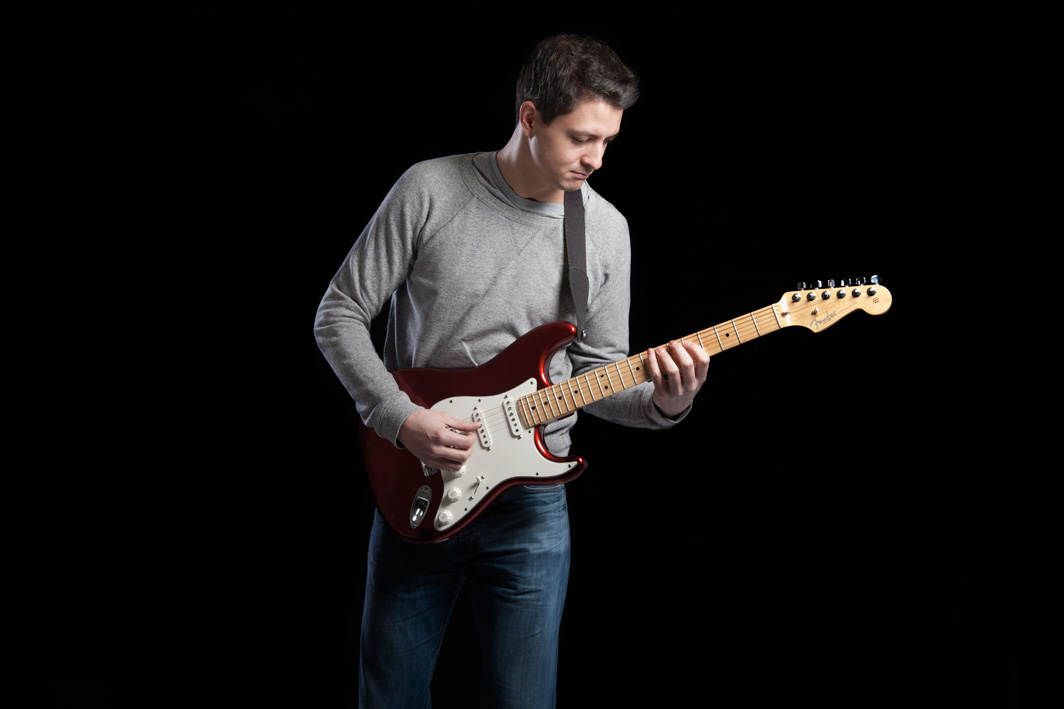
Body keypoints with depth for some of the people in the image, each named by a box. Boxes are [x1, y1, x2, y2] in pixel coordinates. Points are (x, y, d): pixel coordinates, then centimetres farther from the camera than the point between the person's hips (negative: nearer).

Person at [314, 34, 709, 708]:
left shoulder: (607, 230, 0)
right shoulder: (431, 190, -8)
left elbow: (598, 373, 5)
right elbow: (339, 315, -4)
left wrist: (661, 403, -16)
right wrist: (401, 418, -15)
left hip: (530, 504, 1)